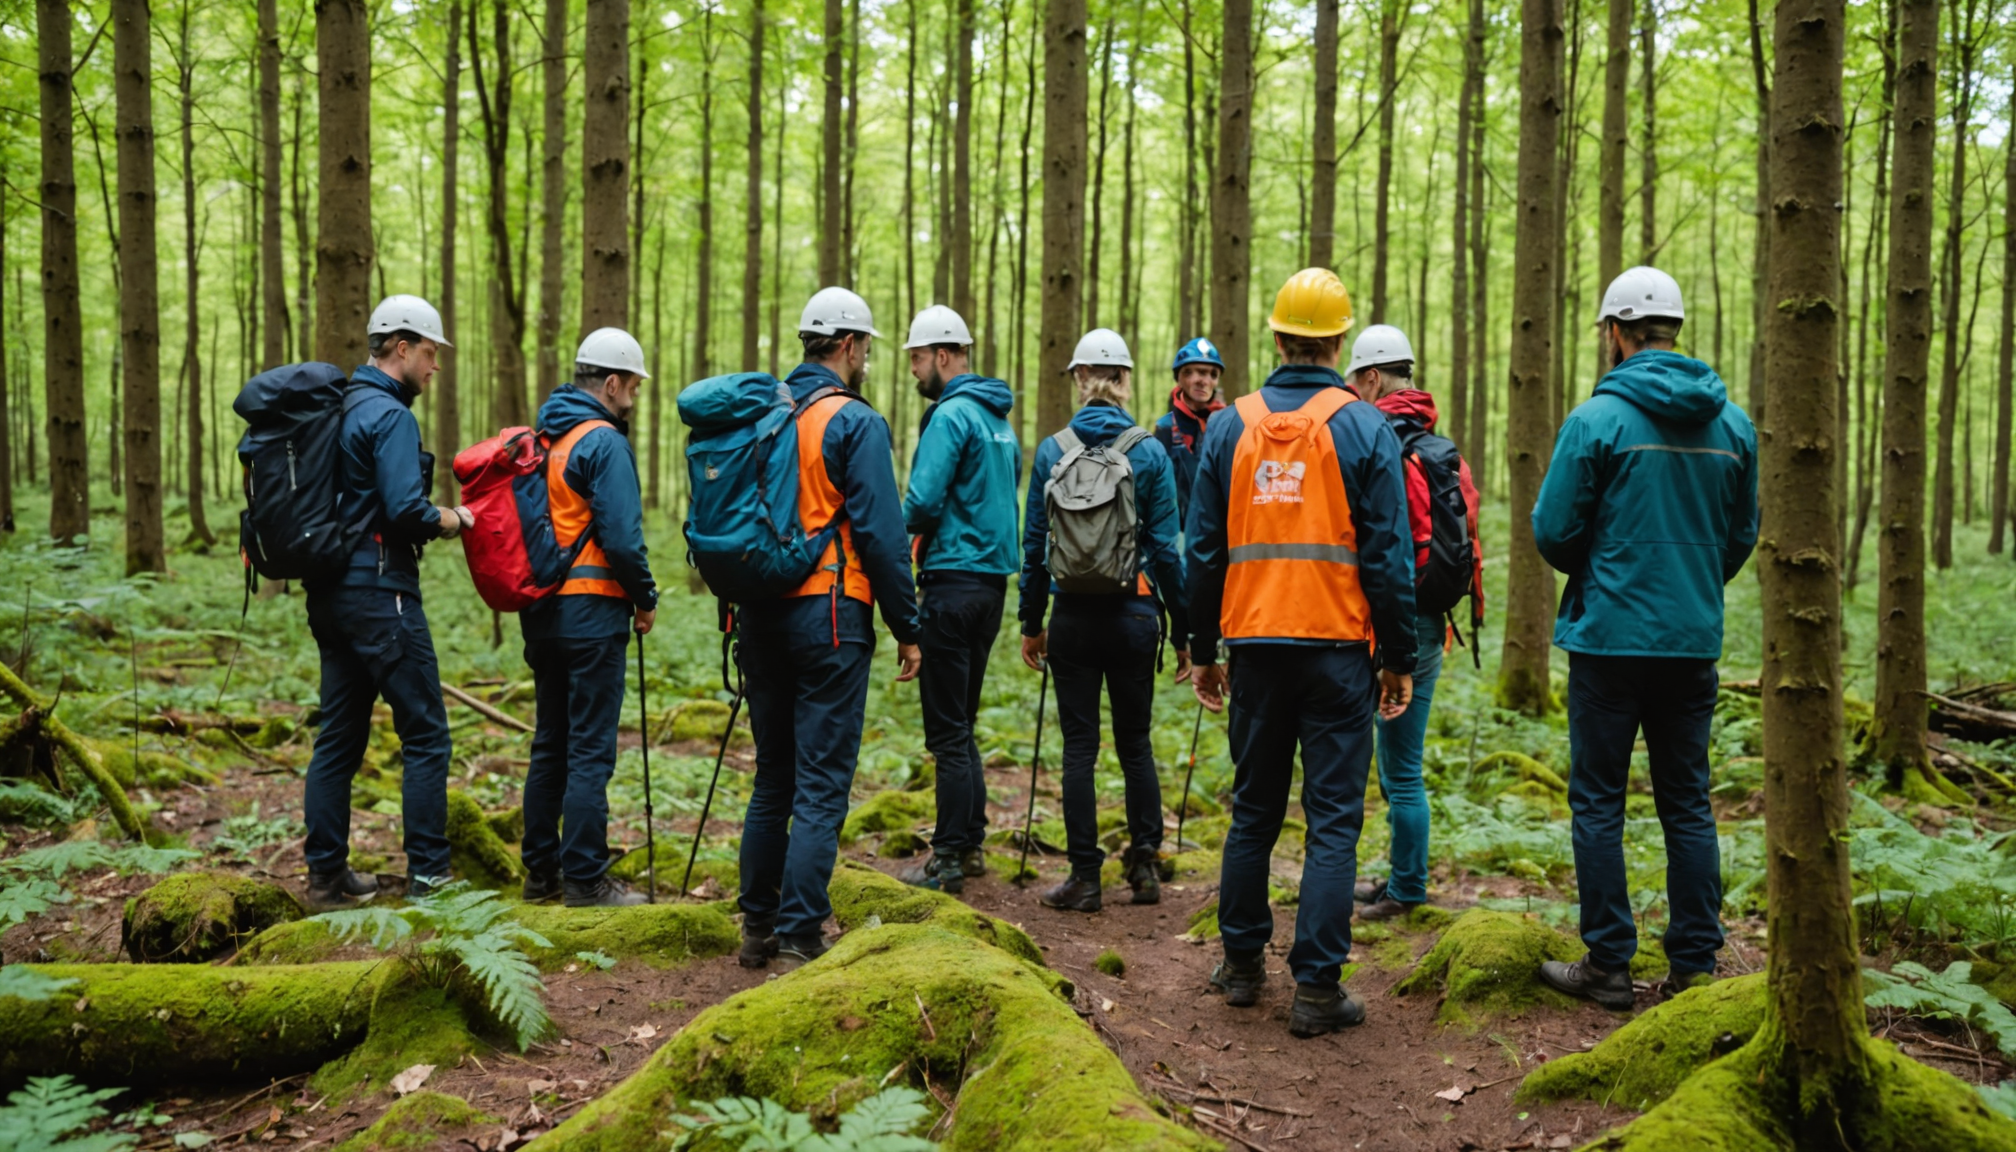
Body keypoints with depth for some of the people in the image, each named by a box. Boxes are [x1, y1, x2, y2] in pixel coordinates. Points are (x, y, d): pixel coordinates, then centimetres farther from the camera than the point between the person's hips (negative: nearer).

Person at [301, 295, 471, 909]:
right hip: (380, 592, -9)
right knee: (425, 733, -2)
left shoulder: (340, 407, 16)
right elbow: (407, 510, -20)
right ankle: (428, 874, 1)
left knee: (339, 735, 12)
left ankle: (326, 875, 17)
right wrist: (456, 520, -3)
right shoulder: (389, 415, -12)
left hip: (332, 593, 9)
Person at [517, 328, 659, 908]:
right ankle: (585, 878, 0)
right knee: (590, 751, -3)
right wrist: (646, 598, -5)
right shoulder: (605, 442, -12)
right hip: (591, 612, -8)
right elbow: (622, 537, -18)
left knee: (550, 744, 14)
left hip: (541, 609, 8)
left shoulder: (544, 438, 13)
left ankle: (541, 871, 21)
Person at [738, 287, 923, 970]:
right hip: (829, 618, -7)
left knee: (772, 778, 16)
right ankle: (799, 938, -2)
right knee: (822, 786, -2)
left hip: (763, 617, 7)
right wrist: (907, 627, -5)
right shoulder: (855, 422, -9)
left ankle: (757, 925, 22)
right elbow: (881, 533, -12)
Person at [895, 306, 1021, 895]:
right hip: (992, 578, 9)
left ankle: (949, 858, 1)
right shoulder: (999, 418, 16)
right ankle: (970, 842, 21)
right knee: (961, 722, 16)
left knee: (948, 729, -4)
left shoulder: (950, 416, -13)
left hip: (953, 579, -9)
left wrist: (903, 526, 2)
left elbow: (923, 503, -20)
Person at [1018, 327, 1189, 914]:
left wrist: (1031, 622, 11)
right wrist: (1183, 630, 4)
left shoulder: (1052, 451, 0)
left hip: (1073, 617, 0)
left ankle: (1085, 877, 8)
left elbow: (1034, 543, 2)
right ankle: (1145, 864, 17)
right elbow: (1166, 547, -2)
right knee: (1134, 741, 14)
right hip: (1133, 614, 0)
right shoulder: (1149, 452, -3)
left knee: (1079, 745, 5)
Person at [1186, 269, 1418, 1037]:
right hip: (1337, 648, -3)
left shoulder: (1230, 426, 6)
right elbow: (1388, 555, -4)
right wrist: (1400, 658, 3)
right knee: (1333, 818, 1)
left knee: (1253, 810, 15)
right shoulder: (1364, 428, -3)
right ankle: (1317, 988, 2)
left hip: (1254, 643, 3)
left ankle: (1242, 964, 25)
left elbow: (1204, 550, 8)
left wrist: (1204, 650, 15)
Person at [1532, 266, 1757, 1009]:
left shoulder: (1596, 420, -11)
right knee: (1687, 803, 12)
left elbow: (1553, 534, -8)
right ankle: (1695, 965, 15)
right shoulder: (1732, 424, 6)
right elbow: (1743, 535, 13)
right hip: (1695, 641, 5)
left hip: (1610, 637, -5)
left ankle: (1608, 964, 9)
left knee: (1598, 802, 4)